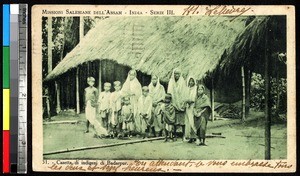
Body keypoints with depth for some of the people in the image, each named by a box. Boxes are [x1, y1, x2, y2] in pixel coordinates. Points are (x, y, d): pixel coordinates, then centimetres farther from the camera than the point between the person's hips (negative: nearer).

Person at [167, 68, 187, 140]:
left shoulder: (182, 82, 2)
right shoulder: (171, 82, 8)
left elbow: (184, 93, 0)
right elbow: (169, 92, 8)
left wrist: (184, 102, -10)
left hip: (181, 103, -2)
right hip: (173, 104, 2)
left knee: (182, 120, -3)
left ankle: (184, 134, 2)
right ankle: (174, 134, 7)